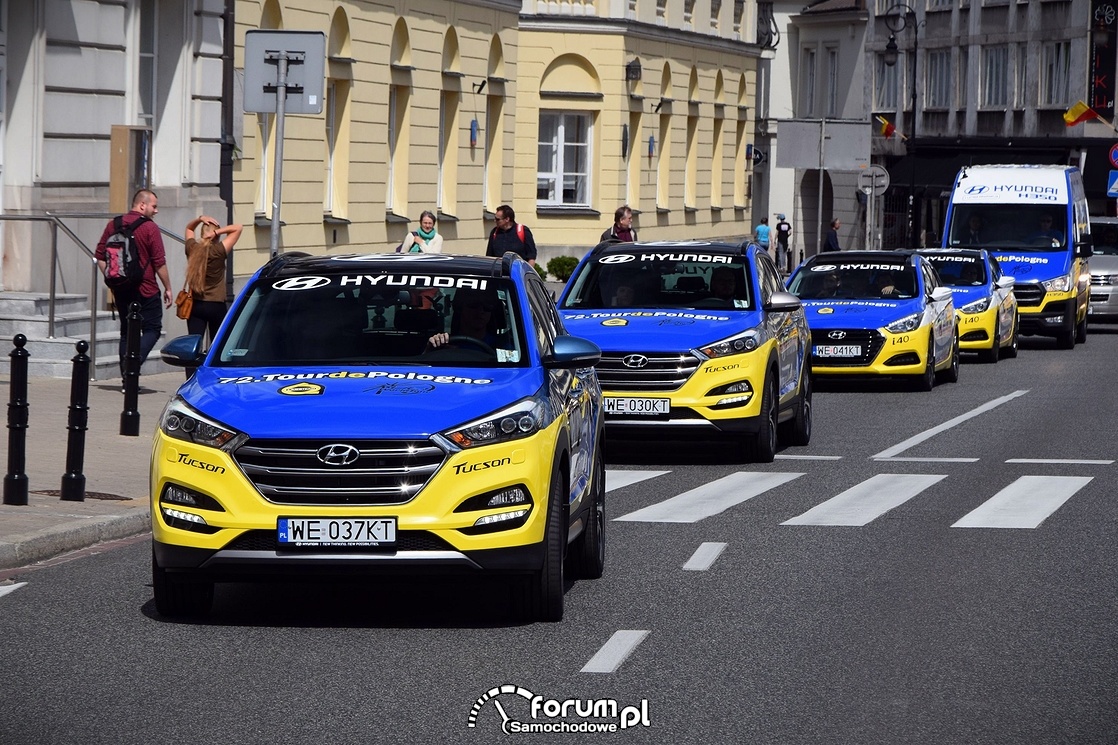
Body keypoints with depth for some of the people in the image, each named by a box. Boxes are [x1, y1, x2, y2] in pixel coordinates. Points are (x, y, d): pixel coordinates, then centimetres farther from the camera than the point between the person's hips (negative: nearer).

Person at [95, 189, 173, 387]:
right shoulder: (150, 228, -10)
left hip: (121, 289, 5)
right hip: (145, 289, -5)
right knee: (152, 329, 3)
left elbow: (100, 257, 8)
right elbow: (160, 263, -11)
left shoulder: (113, 225, 6)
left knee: (127, 331, 13)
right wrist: (168, 288, -1)